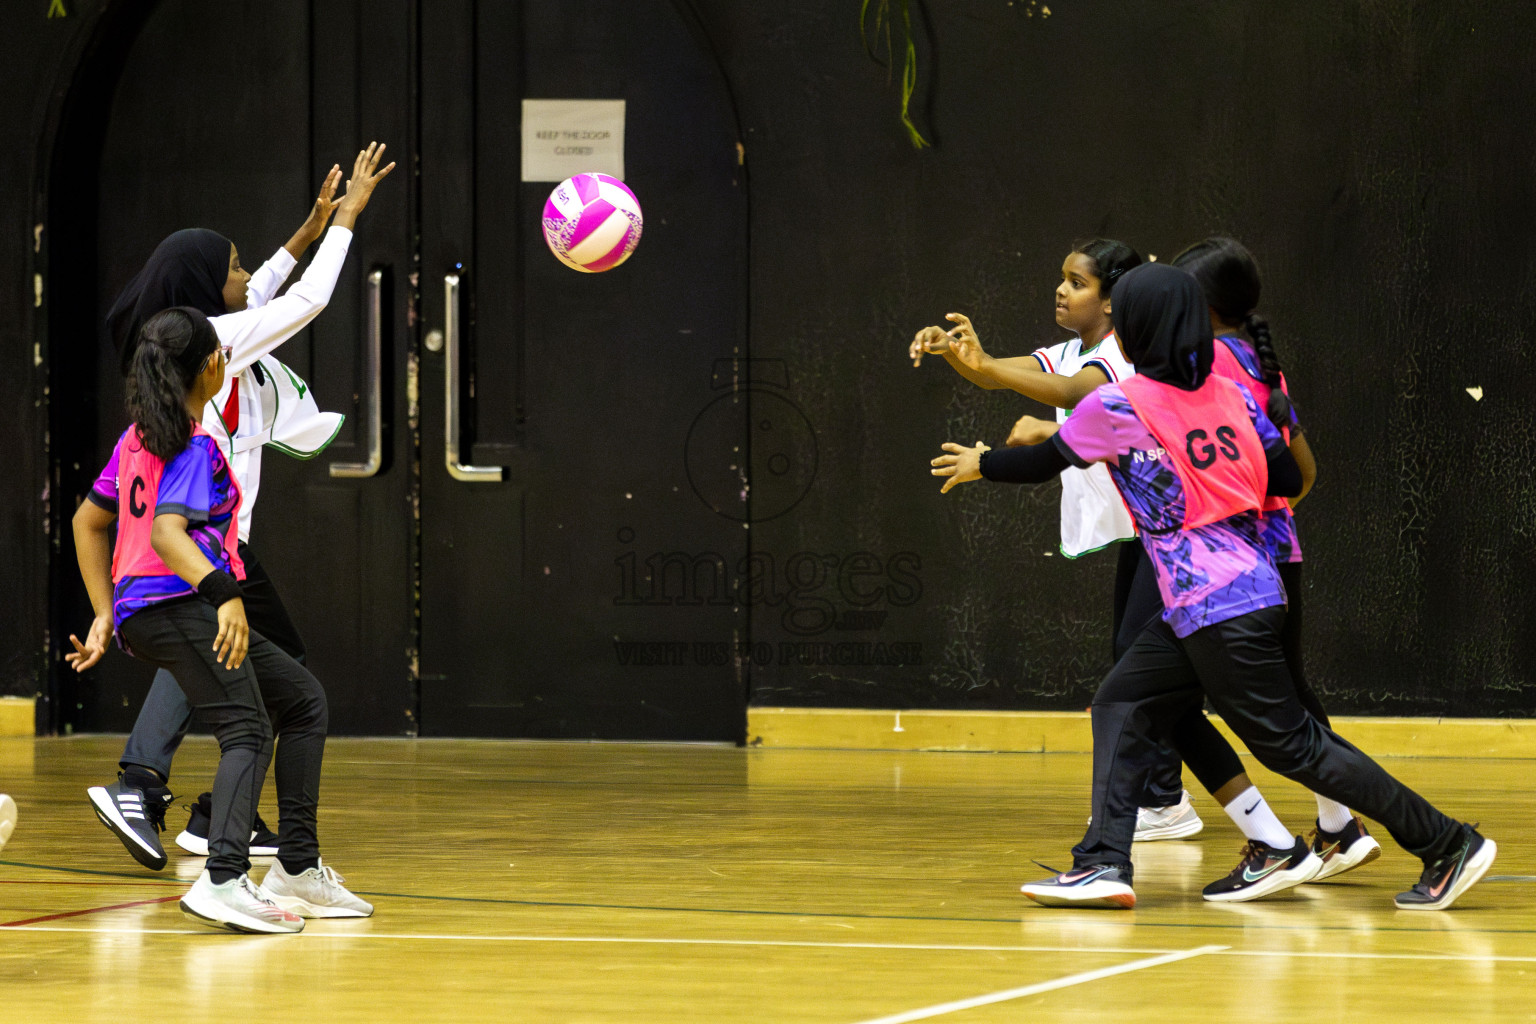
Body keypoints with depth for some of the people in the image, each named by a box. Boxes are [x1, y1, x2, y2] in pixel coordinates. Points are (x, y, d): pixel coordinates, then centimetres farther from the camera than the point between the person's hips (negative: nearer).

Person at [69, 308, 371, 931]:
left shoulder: (139, 437, 18)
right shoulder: (194, 447, -8)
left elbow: (88, 523, 24)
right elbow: (165, 533, -23)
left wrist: (106, 615, 23)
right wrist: (224, 593, -36)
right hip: (178, 605, -10)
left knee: (303, 701, 18)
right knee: (247, 732, -25)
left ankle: (298, 868, 15)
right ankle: (223, 881, -47)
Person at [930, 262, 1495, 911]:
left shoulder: (1114, 407, -8)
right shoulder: (1231, 395, 8)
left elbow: (1043, 463, 7)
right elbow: (1288, 480, 10)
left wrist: (980, 464, 26)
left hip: (1217, 609, -8)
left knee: (1290, 744, -4)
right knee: (1121, 704, 13)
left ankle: (1449, 845, -4)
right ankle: (1105, 863, 6)